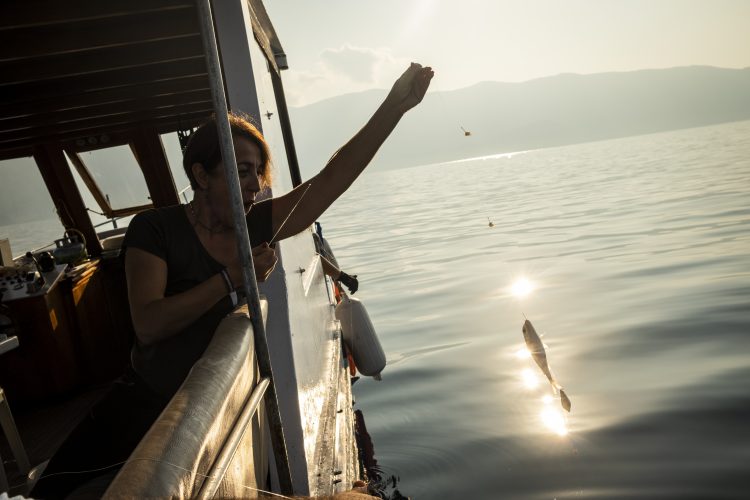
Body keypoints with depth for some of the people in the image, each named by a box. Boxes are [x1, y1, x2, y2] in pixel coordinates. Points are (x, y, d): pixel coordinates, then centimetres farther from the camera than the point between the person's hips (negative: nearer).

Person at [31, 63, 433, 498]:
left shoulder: (255, 226, -8)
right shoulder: (156, 229, -16)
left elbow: (332, 179, -13)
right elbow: (148, 326, -27)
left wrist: (395, 107, -18)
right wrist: (233, 276, -31)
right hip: (147, 403, -2)